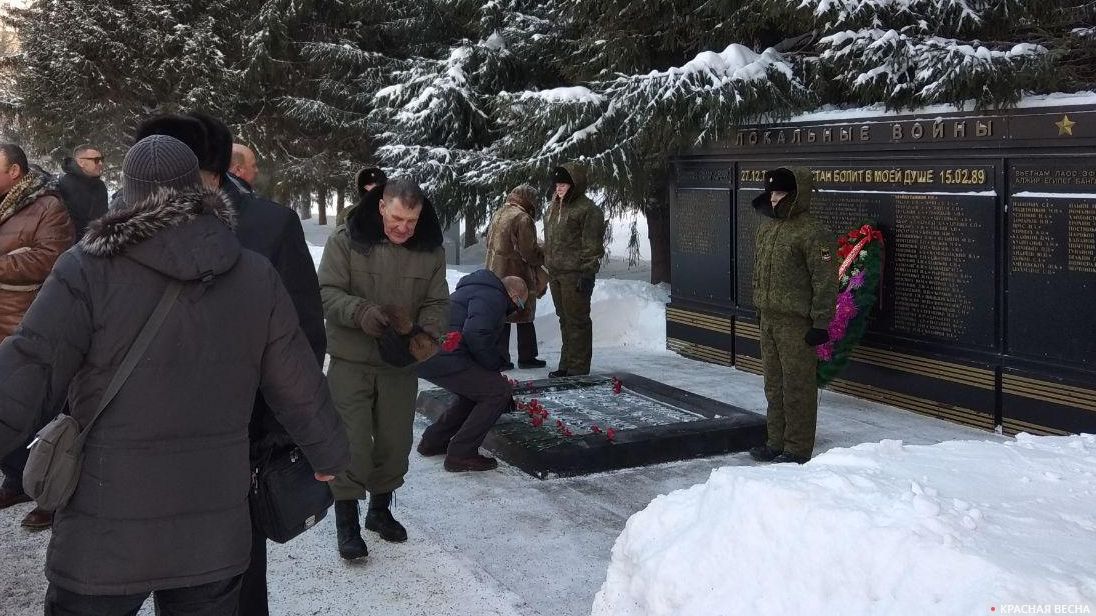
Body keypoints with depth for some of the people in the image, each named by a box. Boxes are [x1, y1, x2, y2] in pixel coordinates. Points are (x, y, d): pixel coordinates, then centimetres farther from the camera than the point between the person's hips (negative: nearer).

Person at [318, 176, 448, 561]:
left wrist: (428, 331, -20)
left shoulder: (430, 251, -1)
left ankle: (380, 509, 34)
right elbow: (328, 293, -13)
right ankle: (347, 521, 12)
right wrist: (360, 312, -32)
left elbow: (436, 303, 2)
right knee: (352, 442, -3)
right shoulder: (346, 241, -11)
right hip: (351, 361, -3)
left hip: (401, 364, 4)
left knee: (395, 442, 13)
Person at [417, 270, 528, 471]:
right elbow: (476, 335, -22)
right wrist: (495, 366, -6)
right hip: (443, 357, -11)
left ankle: (433, 441, 31)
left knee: (475, 389, 27)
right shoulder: (492, 297, -5)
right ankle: (461, 454, -4)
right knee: (498, 391, -6)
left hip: (425, 354, 11)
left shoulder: (479, 291, 30)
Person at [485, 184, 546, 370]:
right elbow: (529, 251, -18)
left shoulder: (498, 214, 11)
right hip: (518, 274, -8)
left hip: (496, 272, 8)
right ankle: (526, 358, 13)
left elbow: (489, 242, 19)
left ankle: (500, 358, 12)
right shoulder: (522, 218, -16)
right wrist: (543, 257, 1)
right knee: (525, 318, 5)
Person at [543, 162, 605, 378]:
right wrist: (549, 266, 21)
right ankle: (566, 365, 24)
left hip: (575, 273, -9)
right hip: (556, 273, 9)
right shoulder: (554, 208, 18)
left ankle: (578, 368, 0)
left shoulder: (587, 209, -10)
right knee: (565, 319, 15)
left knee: (577, 320, -5)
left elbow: (592, 246, -14)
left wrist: (586, 273, -18)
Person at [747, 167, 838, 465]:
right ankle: (777, 442, 25)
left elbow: (826, 281, -16)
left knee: (797, 386, -2)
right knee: (774, 384, 15)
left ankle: (798, 449, 6)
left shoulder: (812, 233, -15)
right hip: (768, 318, 9)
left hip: (796, 322, -9)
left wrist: (821, 323, -18)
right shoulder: (767, 226, 12)